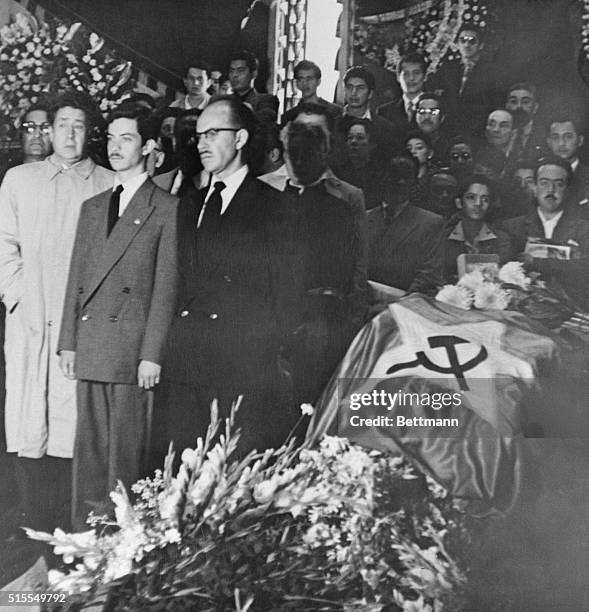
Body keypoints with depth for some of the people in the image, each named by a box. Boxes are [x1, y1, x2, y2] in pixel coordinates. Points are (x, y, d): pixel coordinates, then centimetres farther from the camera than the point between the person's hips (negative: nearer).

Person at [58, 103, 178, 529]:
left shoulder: (167, 209, -1)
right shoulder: (93, 207, 18)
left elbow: (165, 286, -6)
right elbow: (76, 279, 16)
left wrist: (153, 353, -11)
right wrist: (69, 342, 10)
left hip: (132, 347, -5)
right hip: (90, 346, 6)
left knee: (127, 451, -1)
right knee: (88, 449, 10)